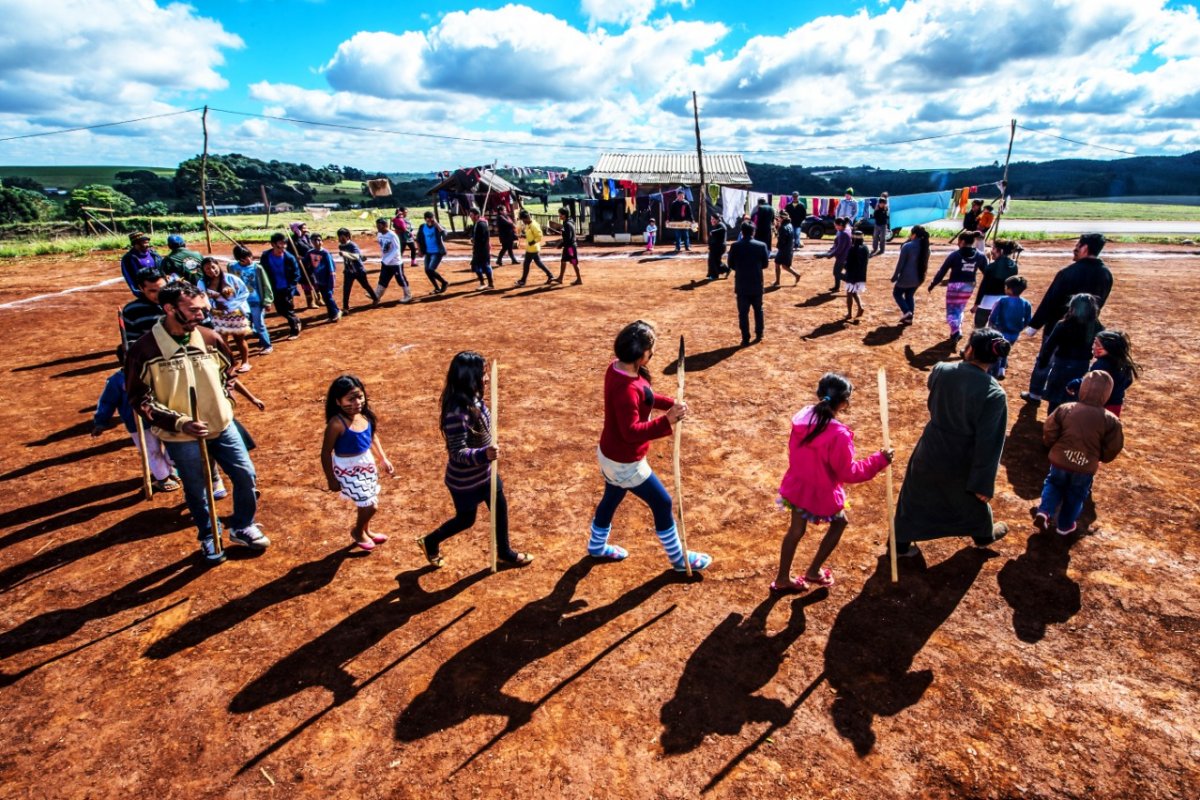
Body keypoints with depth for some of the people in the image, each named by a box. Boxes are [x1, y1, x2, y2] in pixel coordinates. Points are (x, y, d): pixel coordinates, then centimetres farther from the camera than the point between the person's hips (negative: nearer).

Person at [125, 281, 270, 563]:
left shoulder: (210, 338, -6)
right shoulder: (144, 349, -17)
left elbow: (228, 371, 13)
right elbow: (139, 399, -11)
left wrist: (224, 402, 3)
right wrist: (178, 423, -19)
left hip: (222, 426, 3)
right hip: (181, 438, -3)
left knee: (246, 475, 8)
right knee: (196, 490, 13)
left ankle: (242, 527, 32)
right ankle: (208, 538, 37)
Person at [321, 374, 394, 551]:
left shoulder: (365, 415, -8)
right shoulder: (337, 424, -27)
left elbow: (373, 437, 10)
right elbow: (326, 453, -18)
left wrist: (383, 459, 11)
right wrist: (331, 479, -12)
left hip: (366, 463, 7)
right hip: (348, 469, -7)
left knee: (367, 503, 21)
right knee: (370, 505, -1)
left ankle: (366, 531, 48)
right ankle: (357, 532, 29)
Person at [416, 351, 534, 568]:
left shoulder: (474, 400, -6)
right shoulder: (457, 413, -35)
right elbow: (458, 453, -33)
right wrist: (484, 454, -50)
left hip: (484, 473, 8)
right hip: (465, 480, -8)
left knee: (500, 508, 20)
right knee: (466, 519, 15)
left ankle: (504, 551, 43)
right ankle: (430, 542, 42)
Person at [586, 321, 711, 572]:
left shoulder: (617, 367, -4)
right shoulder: (626, 388, -34)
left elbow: (645, 397, 10)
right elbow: (632, 431, -35)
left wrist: (670, 403, -4)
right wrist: (666, 421, -45)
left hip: (610, 453, 10)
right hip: (625, 462, -9)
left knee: (612, 497, 29)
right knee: (662, 503, 8)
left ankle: (597, 546, 52)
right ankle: (679, 558, 28)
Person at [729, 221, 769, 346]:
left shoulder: (735, 246, -8)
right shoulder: (761, 246, -6)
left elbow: (731, 265, -1)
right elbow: (765, 264, 2)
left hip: (741, 285, -1)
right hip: (757, 284, 1)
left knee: (743, 312, 4)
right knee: (758, 309, 20)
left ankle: (746, 339, 4)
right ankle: (759, 334, 28)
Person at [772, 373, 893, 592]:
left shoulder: (803, 417, -9)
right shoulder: (838, 434, -29)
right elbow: (848, 473, -18)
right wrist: (879, 460, -11)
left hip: (797, 486, 6)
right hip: (821, 493, -6)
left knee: (796, 530, 23)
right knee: (839, 522, 24)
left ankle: (783, 578, 36)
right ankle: (813, 572, 32)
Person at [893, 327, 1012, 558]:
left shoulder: (941, 371, -19)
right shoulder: (994, 394, -25)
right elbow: (988, 443, -20)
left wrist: (964, 361, 10)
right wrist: (984, 483, -11)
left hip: (931, 451, 1)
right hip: (961, 461, -1)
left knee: (915, 497, 21)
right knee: (973, 498, 29)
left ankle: (901, 544, 33)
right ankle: (983, 535, 56)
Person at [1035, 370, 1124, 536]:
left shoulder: (1065, 409, -11)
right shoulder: (1111, 420, -11)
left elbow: (1049, 433, -7)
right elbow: (1112, 449, -5)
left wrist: (1055, 447, 14)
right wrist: (1098, 457, 15)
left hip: (1060, 460, 0)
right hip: (1086, 467, 0)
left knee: (1054, 485, 24)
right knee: (1075, 495, 20)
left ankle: (1044, 512, 5)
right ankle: (1064, 525, 32)